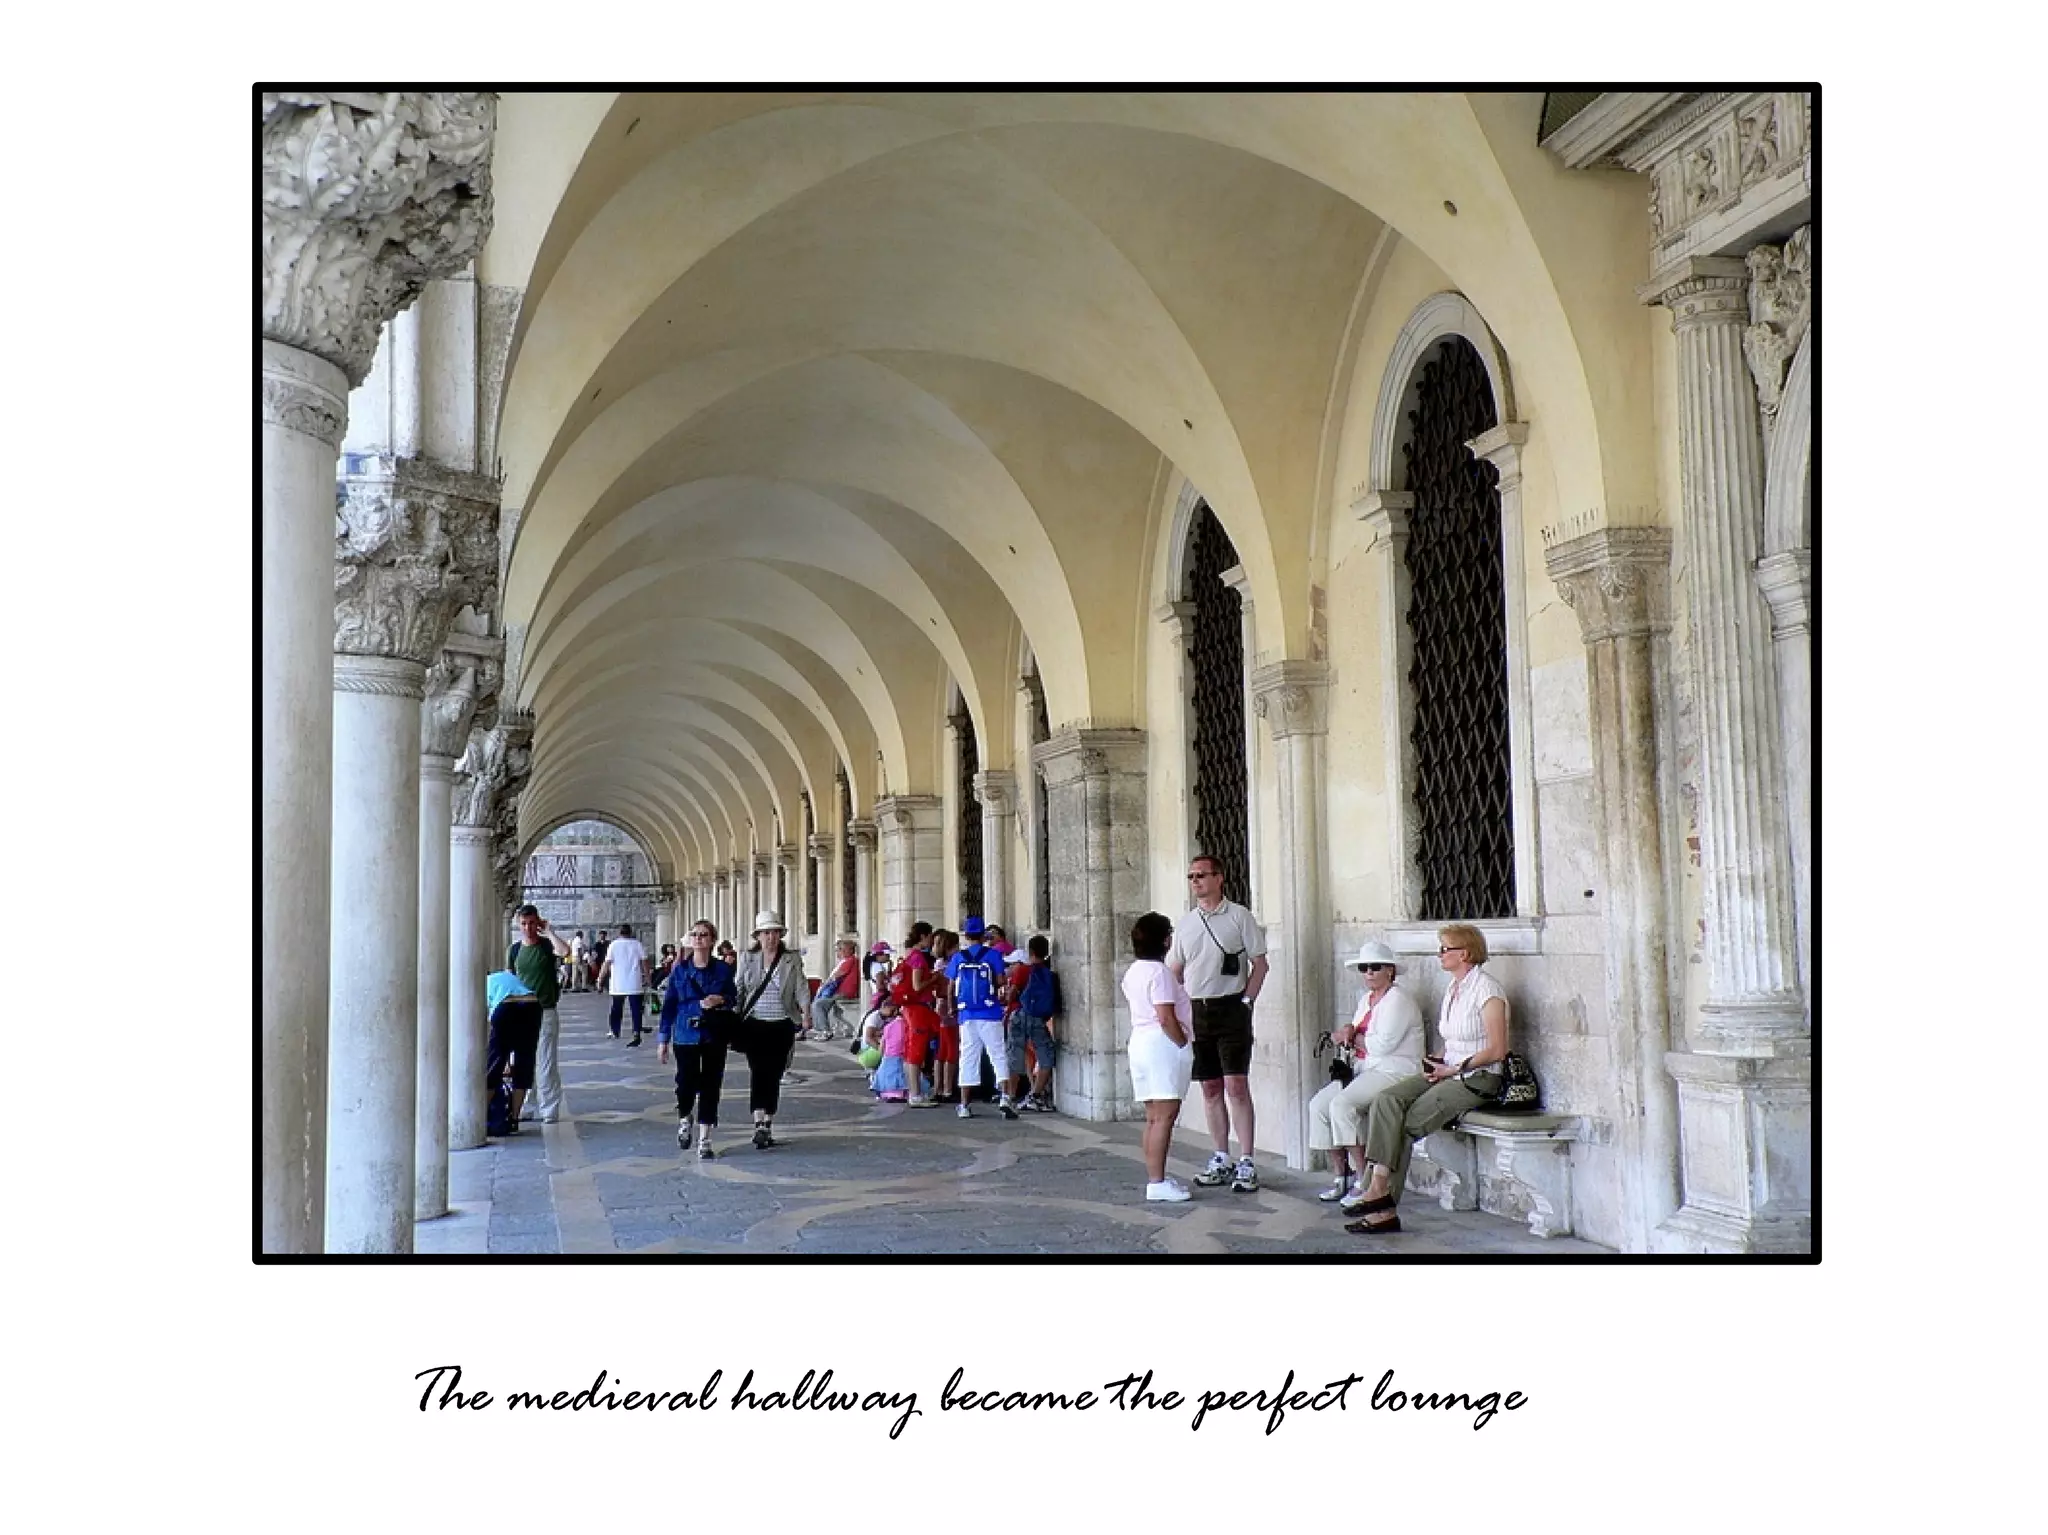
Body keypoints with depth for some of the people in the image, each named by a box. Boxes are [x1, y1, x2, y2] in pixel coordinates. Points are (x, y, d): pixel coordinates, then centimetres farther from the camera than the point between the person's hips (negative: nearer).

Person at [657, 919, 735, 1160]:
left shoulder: (723, 969, 2)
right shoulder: (680, 969, 2)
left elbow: (732, 999, 10)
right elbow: (669, 1005, 4)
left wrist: (721, 1000, -14)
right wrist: (663, 1040, 3)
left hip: (714, 1036, 0)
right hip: (686, 1036, 0)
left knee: (710, 1086, 2)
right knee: (686, 1084, -5)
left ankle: (704, 1140, 11)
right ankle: (684, 1119, 29)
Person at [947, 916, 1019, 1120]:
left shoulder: (958, 958, 6)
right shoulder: (993, 955, -1)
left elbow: (950, 988, 8)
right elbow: (1001, 983, -4)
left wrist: (952, 1008, 23)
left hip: (966, 1014, 2)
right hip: (990, 1013, -2)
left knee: (967, 1058, 8)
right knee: (999, 1056, 2)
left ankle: (964, 1105, 9)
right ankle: (1004, 1097, -13)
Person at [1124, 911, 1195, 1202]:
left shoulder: (1133, 972, 14)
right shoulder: (1160, 972, -14)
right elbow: (1167, 1018, -19)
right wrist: (1185, 1045, -11)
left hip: (1140, 1043, 10)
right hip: (1164, 1045, -10)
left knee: (1153, 1117, 13)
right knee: (1165, 1115, -9)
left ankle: (1155, 1178, 16)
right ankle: (1157, 1183, -11)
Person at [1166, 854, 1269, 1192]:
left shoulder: (1238, 916, -2)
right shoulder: (1184, 922, 12)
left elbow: (1260, 963, -1)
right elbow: (1175, 971, 17)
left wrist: (1246, 1001, -9)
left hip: (1231, 1008, -5)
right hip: (1196, 1010, 5)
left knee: (1236, 1085, -9)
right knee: (1210, 1088, 9)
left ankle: (1246, 1163, -5)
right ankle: (1221, 1159, 18)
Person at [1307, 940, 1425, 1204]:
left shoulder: (1398, 1000, -10)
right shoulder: (1365, 999, 19)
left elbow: (1383, 1044, -19)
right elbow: (1355, 1037, 17)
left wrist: (1351, 1037, -3)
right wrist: (1348, 1032, -7)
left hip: (1394, 1071, -9)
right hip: (1363, 1069, 9)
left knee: (1342, 1104, -29)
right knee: (1318, 1104, -9)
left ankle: (1362, 1179, -22)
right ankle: (1340, 1175, -4)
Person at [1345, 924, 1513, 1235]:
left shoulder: (1486, 989, -11)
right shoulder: (1453, 988, 16)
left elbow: (1497, 1050, -15)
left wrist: (1453, 1069, -15)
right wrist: (1437, 1062, 4)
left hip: (1477, 1078, -8)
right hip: (1449, 1072, 8)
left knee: (1406, 1125, -20)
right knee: (1386, 1100, -17)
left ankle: (1382, 1195, -12)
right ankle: (1379, 1185, -26)